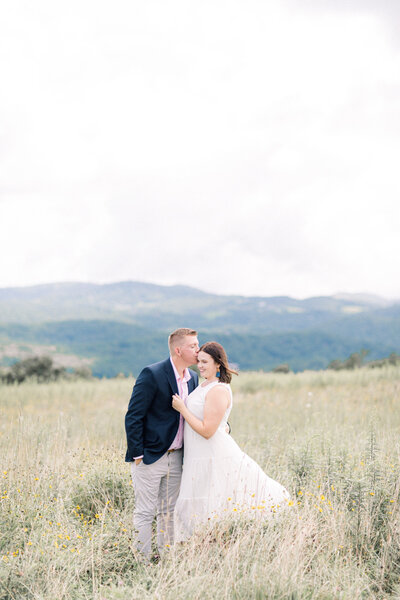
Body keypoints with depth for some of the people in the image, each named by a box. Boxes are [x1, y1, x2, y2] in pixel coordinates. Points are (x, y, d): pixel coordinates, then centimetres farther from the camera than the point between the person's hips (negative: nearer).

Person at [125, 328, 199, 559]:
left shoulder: (193, 377, 8)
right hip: (150, 456, -7)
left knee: (168, 512, 13)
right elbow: (133, 417, -13)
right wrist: (137, 455, -14)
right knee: (145, 513, -1)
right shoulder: (152, 375, -15)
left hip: (176, 457, 7)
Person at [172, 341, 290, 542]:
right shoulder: (204, 386, 10)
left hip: (214, 459, -10)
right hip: (199, 458, 10)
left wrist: (182, 409, -16)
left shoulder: (218, 390, -19)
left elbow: (207, 431, -22)